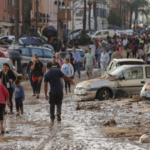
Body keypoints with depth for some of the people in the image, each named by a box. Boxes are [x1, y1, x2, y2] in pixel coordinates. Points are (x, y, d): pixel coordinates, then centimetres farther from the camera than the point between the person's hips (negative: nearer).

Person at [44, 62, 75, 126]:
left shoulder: (46, 75, -4)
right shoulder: (57, 71, -2)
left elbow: (45, 85, -4)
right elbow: (65, 77, -1)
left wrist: (46, 95, 1)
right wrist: (71, 81, 14)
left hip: (52, 92, -1)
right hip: (59, 91, 1)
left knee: (52, 105, 10)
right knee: (59, 103, 18)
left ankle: (52, 120, 10)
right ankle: (58, 112, -12)